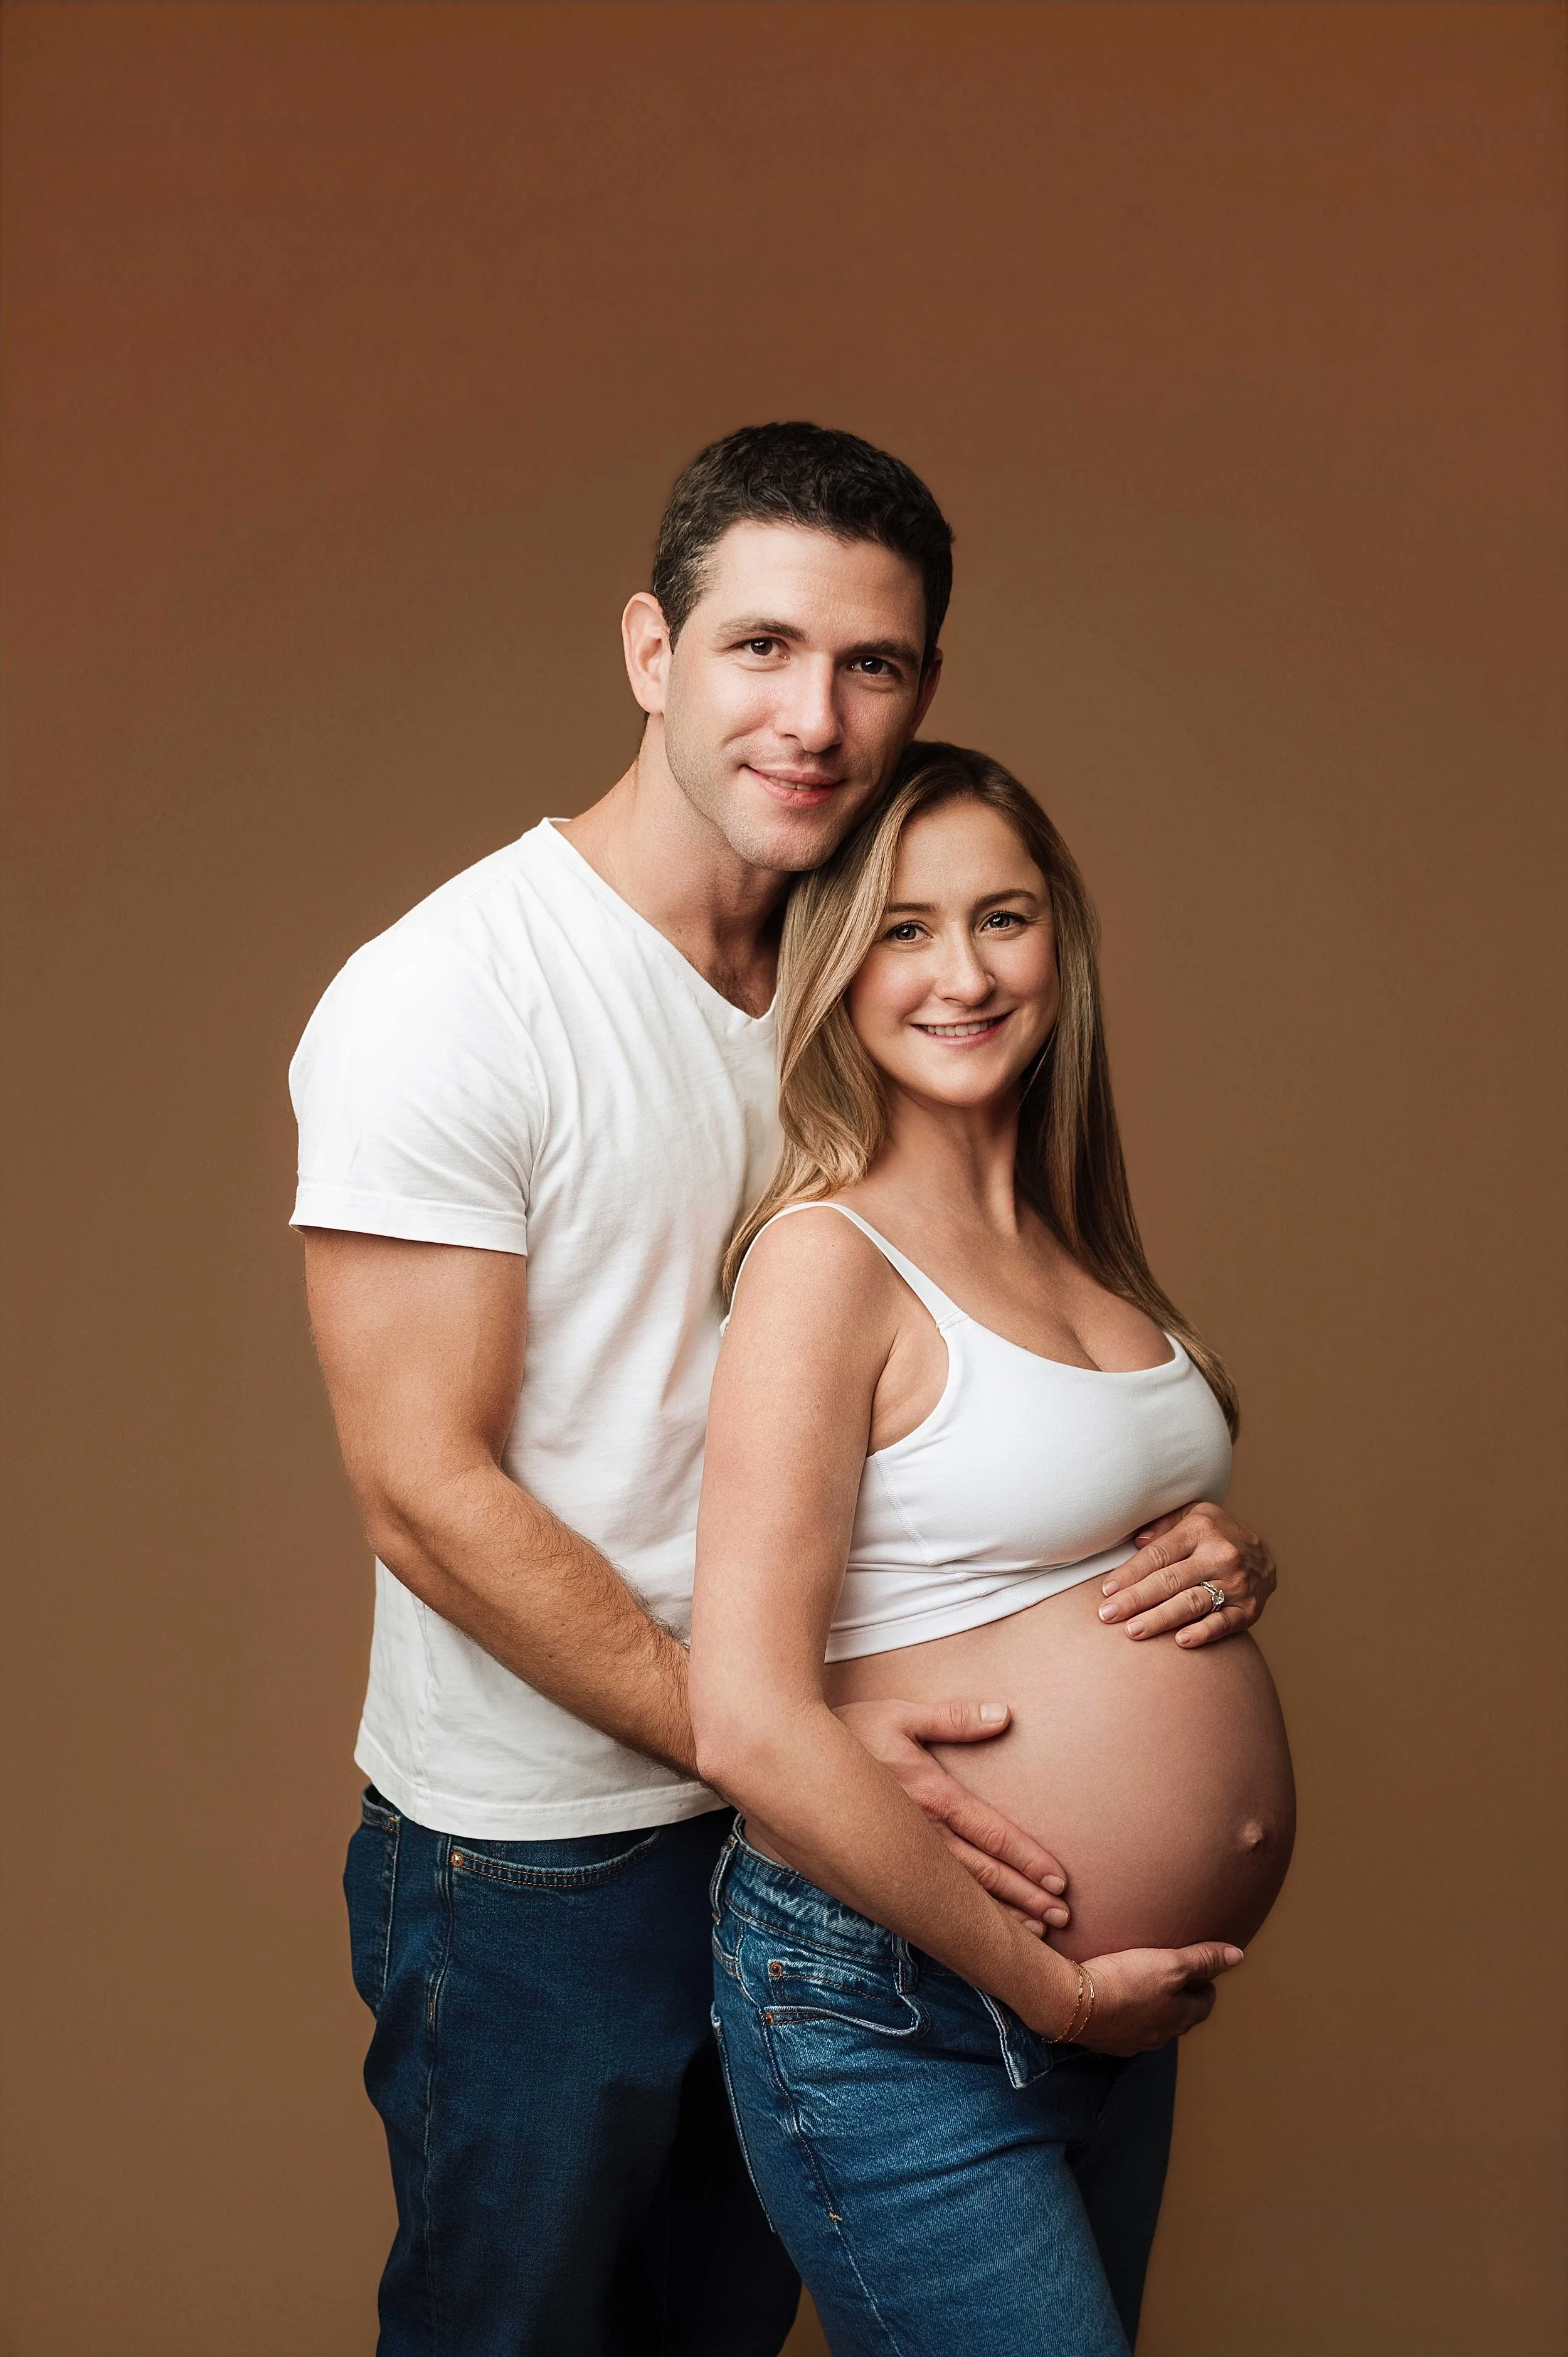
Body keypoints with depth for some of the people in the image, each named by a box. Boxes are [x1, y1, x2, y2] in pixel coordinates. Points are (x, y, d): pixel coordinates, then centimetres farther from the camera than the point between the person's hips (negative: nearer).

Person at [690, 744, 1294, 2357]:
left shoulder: (1073, 1245, 7)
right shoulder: (829, 1253, -16)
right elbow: (749, 1728, -23)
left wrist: (1223, 1567, 3)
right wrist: (1048, 1986, -16)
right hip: (896, 2023, -8)